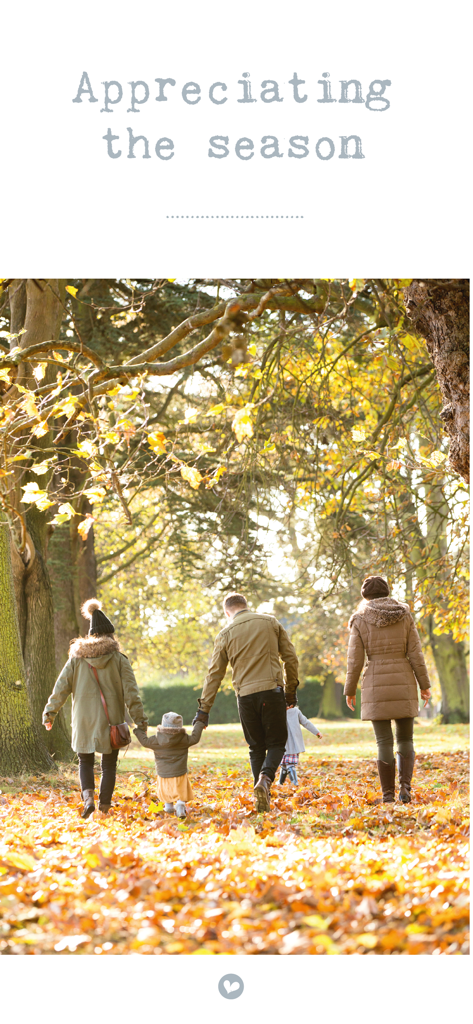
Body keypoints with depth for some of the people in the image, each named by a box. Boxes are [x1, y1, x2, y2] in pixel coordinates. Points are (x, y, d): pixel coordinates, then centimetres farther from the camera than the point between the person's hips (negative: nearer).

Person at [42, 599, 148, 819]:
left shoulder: (77, 658, 2)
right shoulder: (118, 659, -3)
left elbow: (61, 686, 2)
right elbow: (130, 692, -5)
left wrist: (49, 713, 7)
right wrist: (140, 719, -2)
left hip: (84, 721, 1)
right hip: (110, 722, -1)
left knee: (85, 762, 14)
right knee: (109, 765, 10)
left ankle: (88, 797, -10)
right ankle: (104, 807, 8)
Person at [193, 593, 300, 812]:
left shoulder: (226, 633, 7)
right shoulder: (271, 623, 8)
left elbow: (214, 673, 8)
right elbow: (290, 657, 7)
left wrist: (204, 708, 12)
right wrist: (291, 689, 17)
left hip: (246, 695, 1)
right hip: (272, 690, -1)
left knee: (256, 747, 13)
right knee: (276, 742, 7)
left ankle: (262, 796, 6)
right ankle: (265, 779, -20)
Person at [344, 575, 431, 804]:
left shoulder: (359, 620, -2)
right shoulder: (404, 615, 2)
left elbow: (355, 660, -3)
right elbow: (415, 653, 0)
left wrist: (350, 691, 7)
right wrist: (424, 685, 6)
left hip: (376, 685, -1)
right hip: (404, 683, 1)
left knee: (385, 742, 5)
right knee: (405, 740, 12)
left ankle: (388, 794, 2)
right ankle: (405, 785, -8)